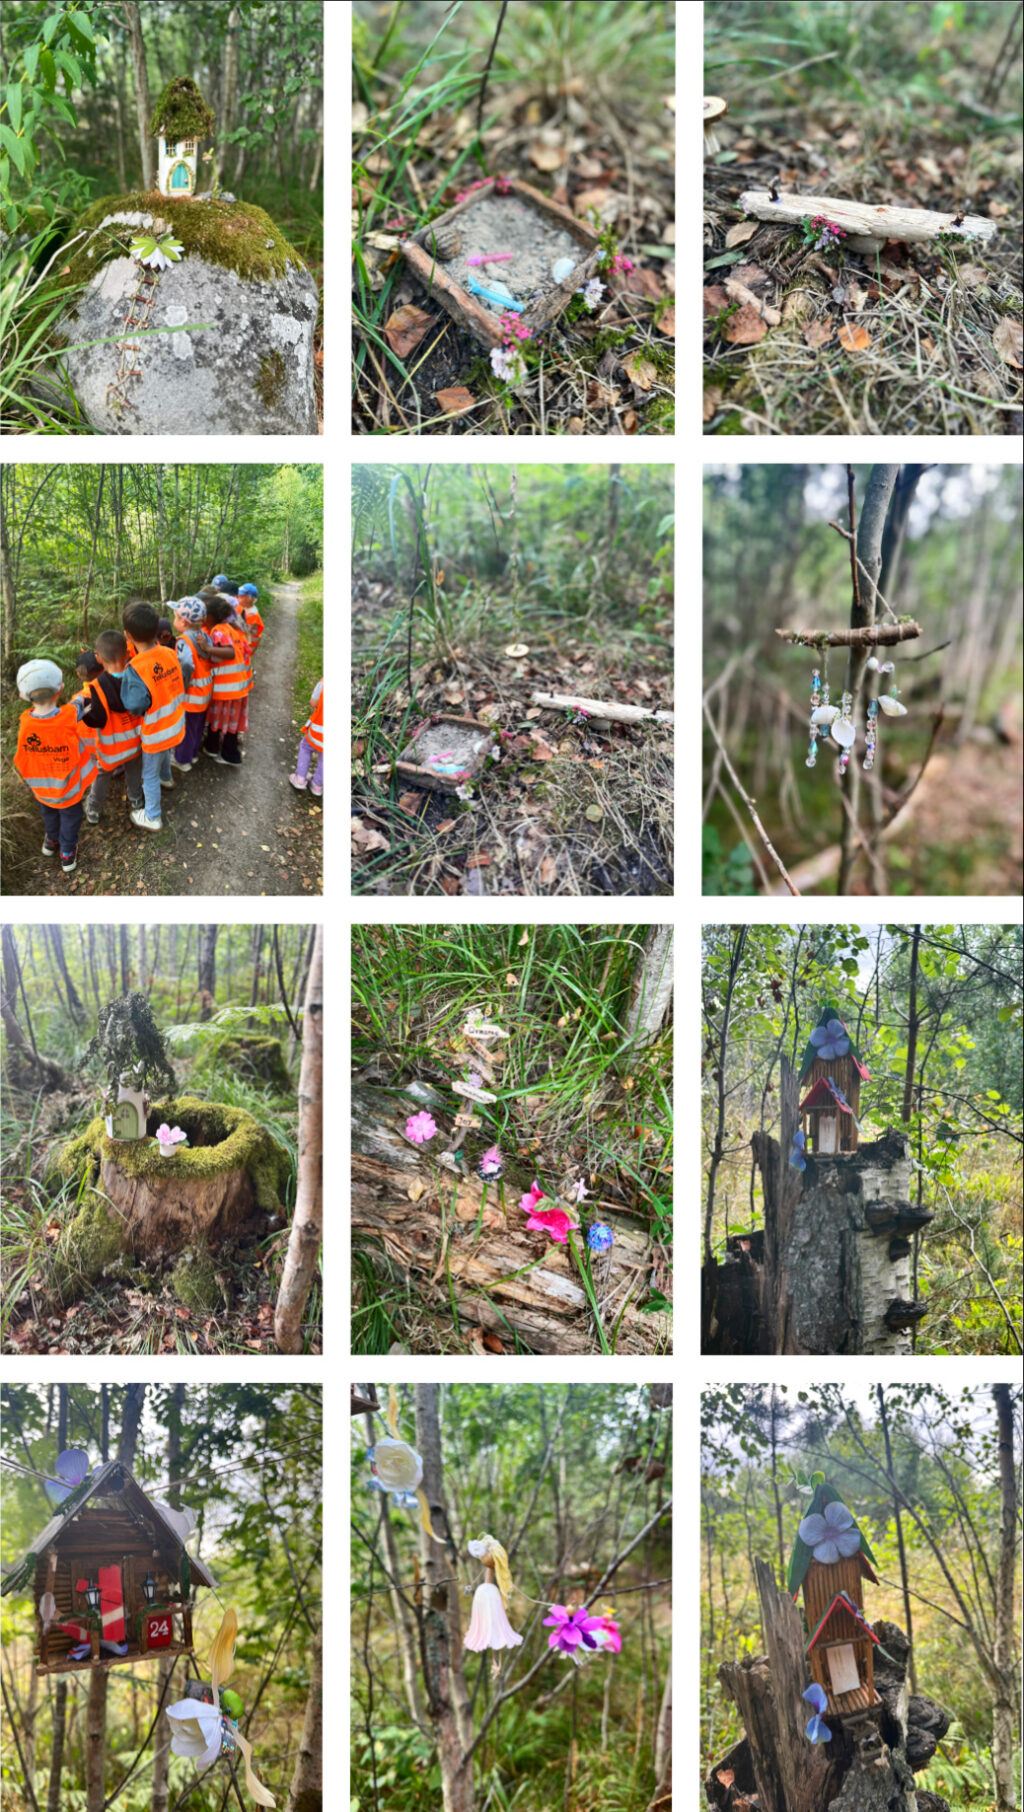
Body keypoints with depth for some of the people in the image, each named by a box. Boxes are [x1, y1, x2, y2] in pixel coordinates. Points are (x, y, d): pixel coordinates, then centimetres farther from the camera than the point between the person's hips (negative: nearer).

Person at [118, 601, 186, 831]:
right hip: (176, 724, 6)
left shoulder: (135, 669, -32)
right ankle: (166, 778, 66)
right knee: (164, 751, 38)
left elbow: (135, 705, -30)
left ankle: (152, 817, 30)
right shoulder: (170, 654, -13)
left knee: (150, 775, 15)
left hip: (155, 732, -6)